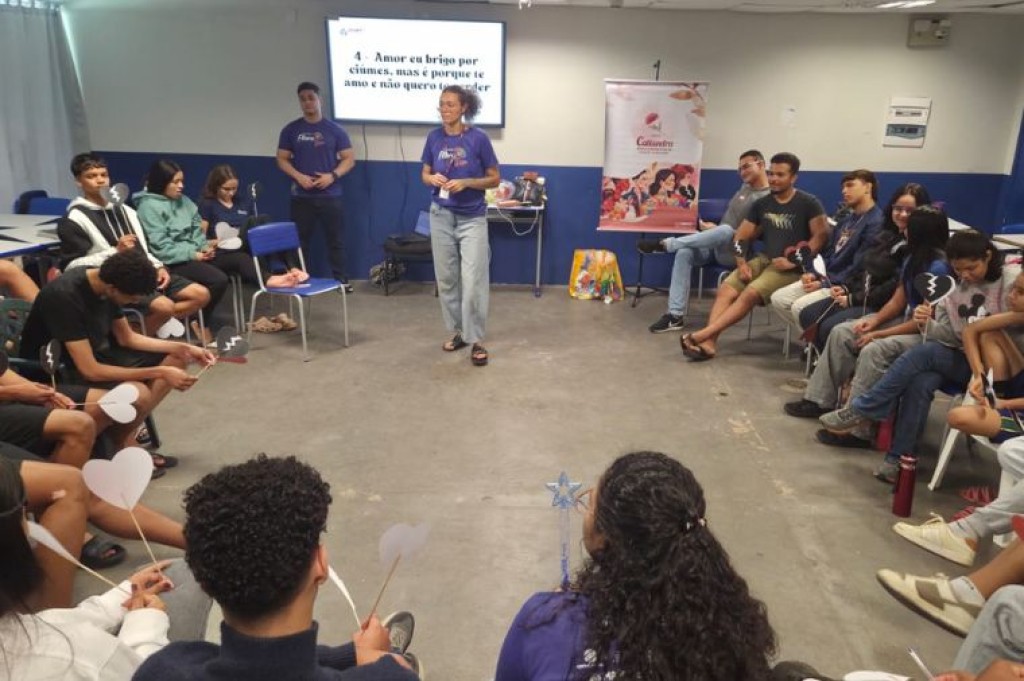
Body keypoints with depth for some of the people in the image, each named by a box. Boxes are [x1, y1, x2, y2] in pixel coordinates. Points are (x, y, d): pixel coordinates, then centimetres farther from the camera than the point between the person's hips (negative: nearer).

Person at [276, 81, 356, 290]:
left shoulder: (335, 129, 4)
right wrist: (298, 176, -11)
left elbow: (349, 159, 3)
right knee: (301, 241, 4)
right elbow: (282, 159, 6)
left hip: (330, 195, -1)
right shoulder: (291, 130, 6)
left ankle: (341, 280, 9)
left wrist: (333, 175, -14)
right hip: (301, 196, 1)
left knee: (335, 240, 2)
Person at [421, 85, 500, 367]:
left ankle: (476, 340, 2)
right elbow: (424, 174, 11)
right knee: (446, 278, 9)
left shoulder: (478, 138, -9)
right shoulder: (434, 137, 1)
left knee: (473, 280, -6)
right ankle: (458, 331, 24)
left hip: (472, 219, -4)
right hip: (441, 216, 4)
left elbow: (495, 178, -4)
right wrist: (433, 178, -12)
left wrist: (466, 182, -18)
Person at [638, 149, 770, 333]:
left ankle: (665, 244, -31)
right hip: (716, 244, 7)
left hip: (736, 252, -7)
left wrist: (714, 229, -17)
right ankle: (676, 315, -24)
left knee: (726, 230, -39)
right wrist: (711, 228, 5)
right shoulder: (745, 187, 17)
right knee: (684, 253, -21)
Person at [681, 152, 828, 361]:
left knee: (750, 294, -29)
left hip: (791, 268, -6)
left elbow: (821, 236, -11)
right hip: (763, 260, 6)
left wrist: (794, 261, -20)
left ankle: (702, 335, -35)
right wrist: (742, 263, -4)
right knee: (725, 290, -20)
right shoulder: (761, 204, 13)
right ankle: (709, 342, -33)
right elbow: (740, 238, 12)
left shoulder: (808, 203, -2)